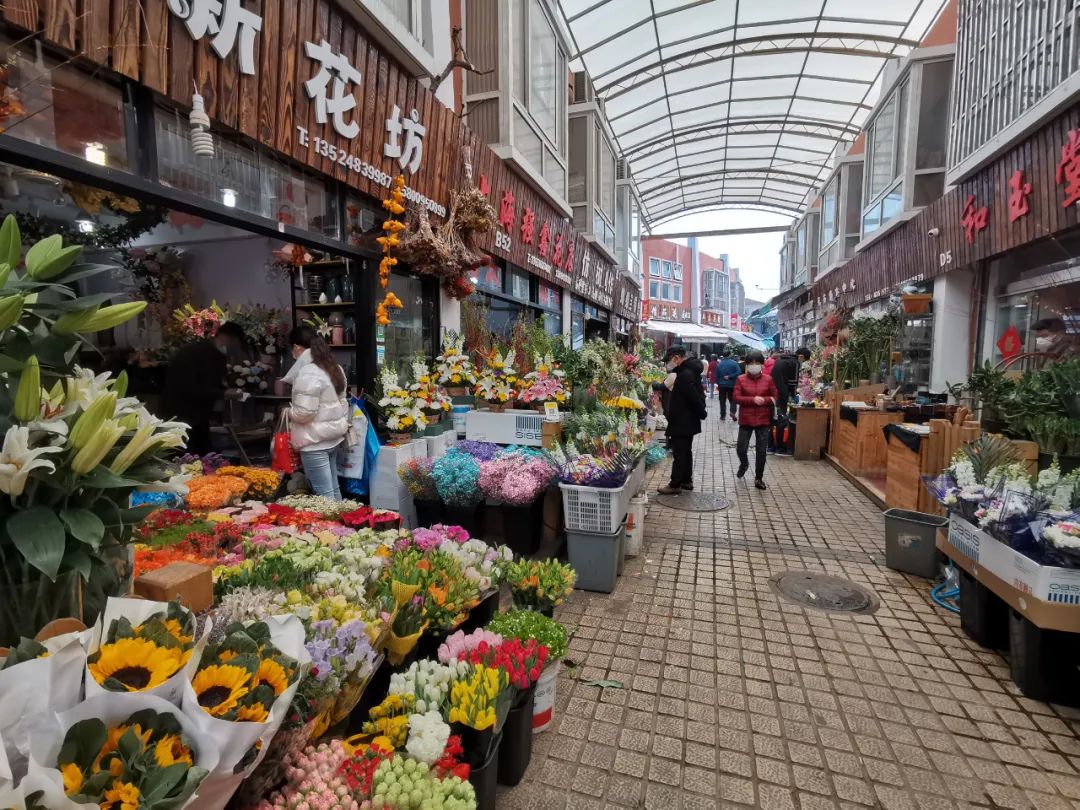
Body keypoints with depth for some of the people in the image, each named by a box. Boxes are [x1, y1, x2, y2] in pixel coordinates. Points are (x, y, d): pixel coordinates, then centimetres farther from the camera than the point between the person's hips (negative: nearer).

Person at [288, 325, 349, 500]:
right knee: (333, 490, 16)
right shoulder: (334, 367, 10)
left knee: (324, 495, -2)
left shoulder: (307, 373, -18)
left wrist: (289, 412, -3)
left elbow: (304, 412, -21)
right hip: (333, 436, 9)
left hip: (315, 441, -9)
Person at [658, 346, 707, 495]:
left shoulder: (685, 374, -23)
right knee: (686, 451, 18)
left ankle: (675, 485, 2)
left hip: (681, 423, -10)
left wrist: (702, 413, -13)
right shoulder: (691, 370, 10)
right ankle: (686, 480, 28)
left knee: (679, 453, -4)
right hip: (689, 421, 10)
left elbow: (694, 397, -25)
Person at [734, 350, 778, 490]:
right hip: (746, 420, 0)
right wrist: (753, 400, -20)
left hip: (763, 420, 1)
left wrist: (763, 400, -15)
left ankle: (759, 478, 18)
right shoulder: (741, 379, -2)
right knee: (741, 448, 1)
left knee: (761, 451, 4)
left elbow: (775, 398, 3)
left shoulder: (768, 379, 1)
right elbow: (737, 398, -8)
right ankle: (744, 464, 35)